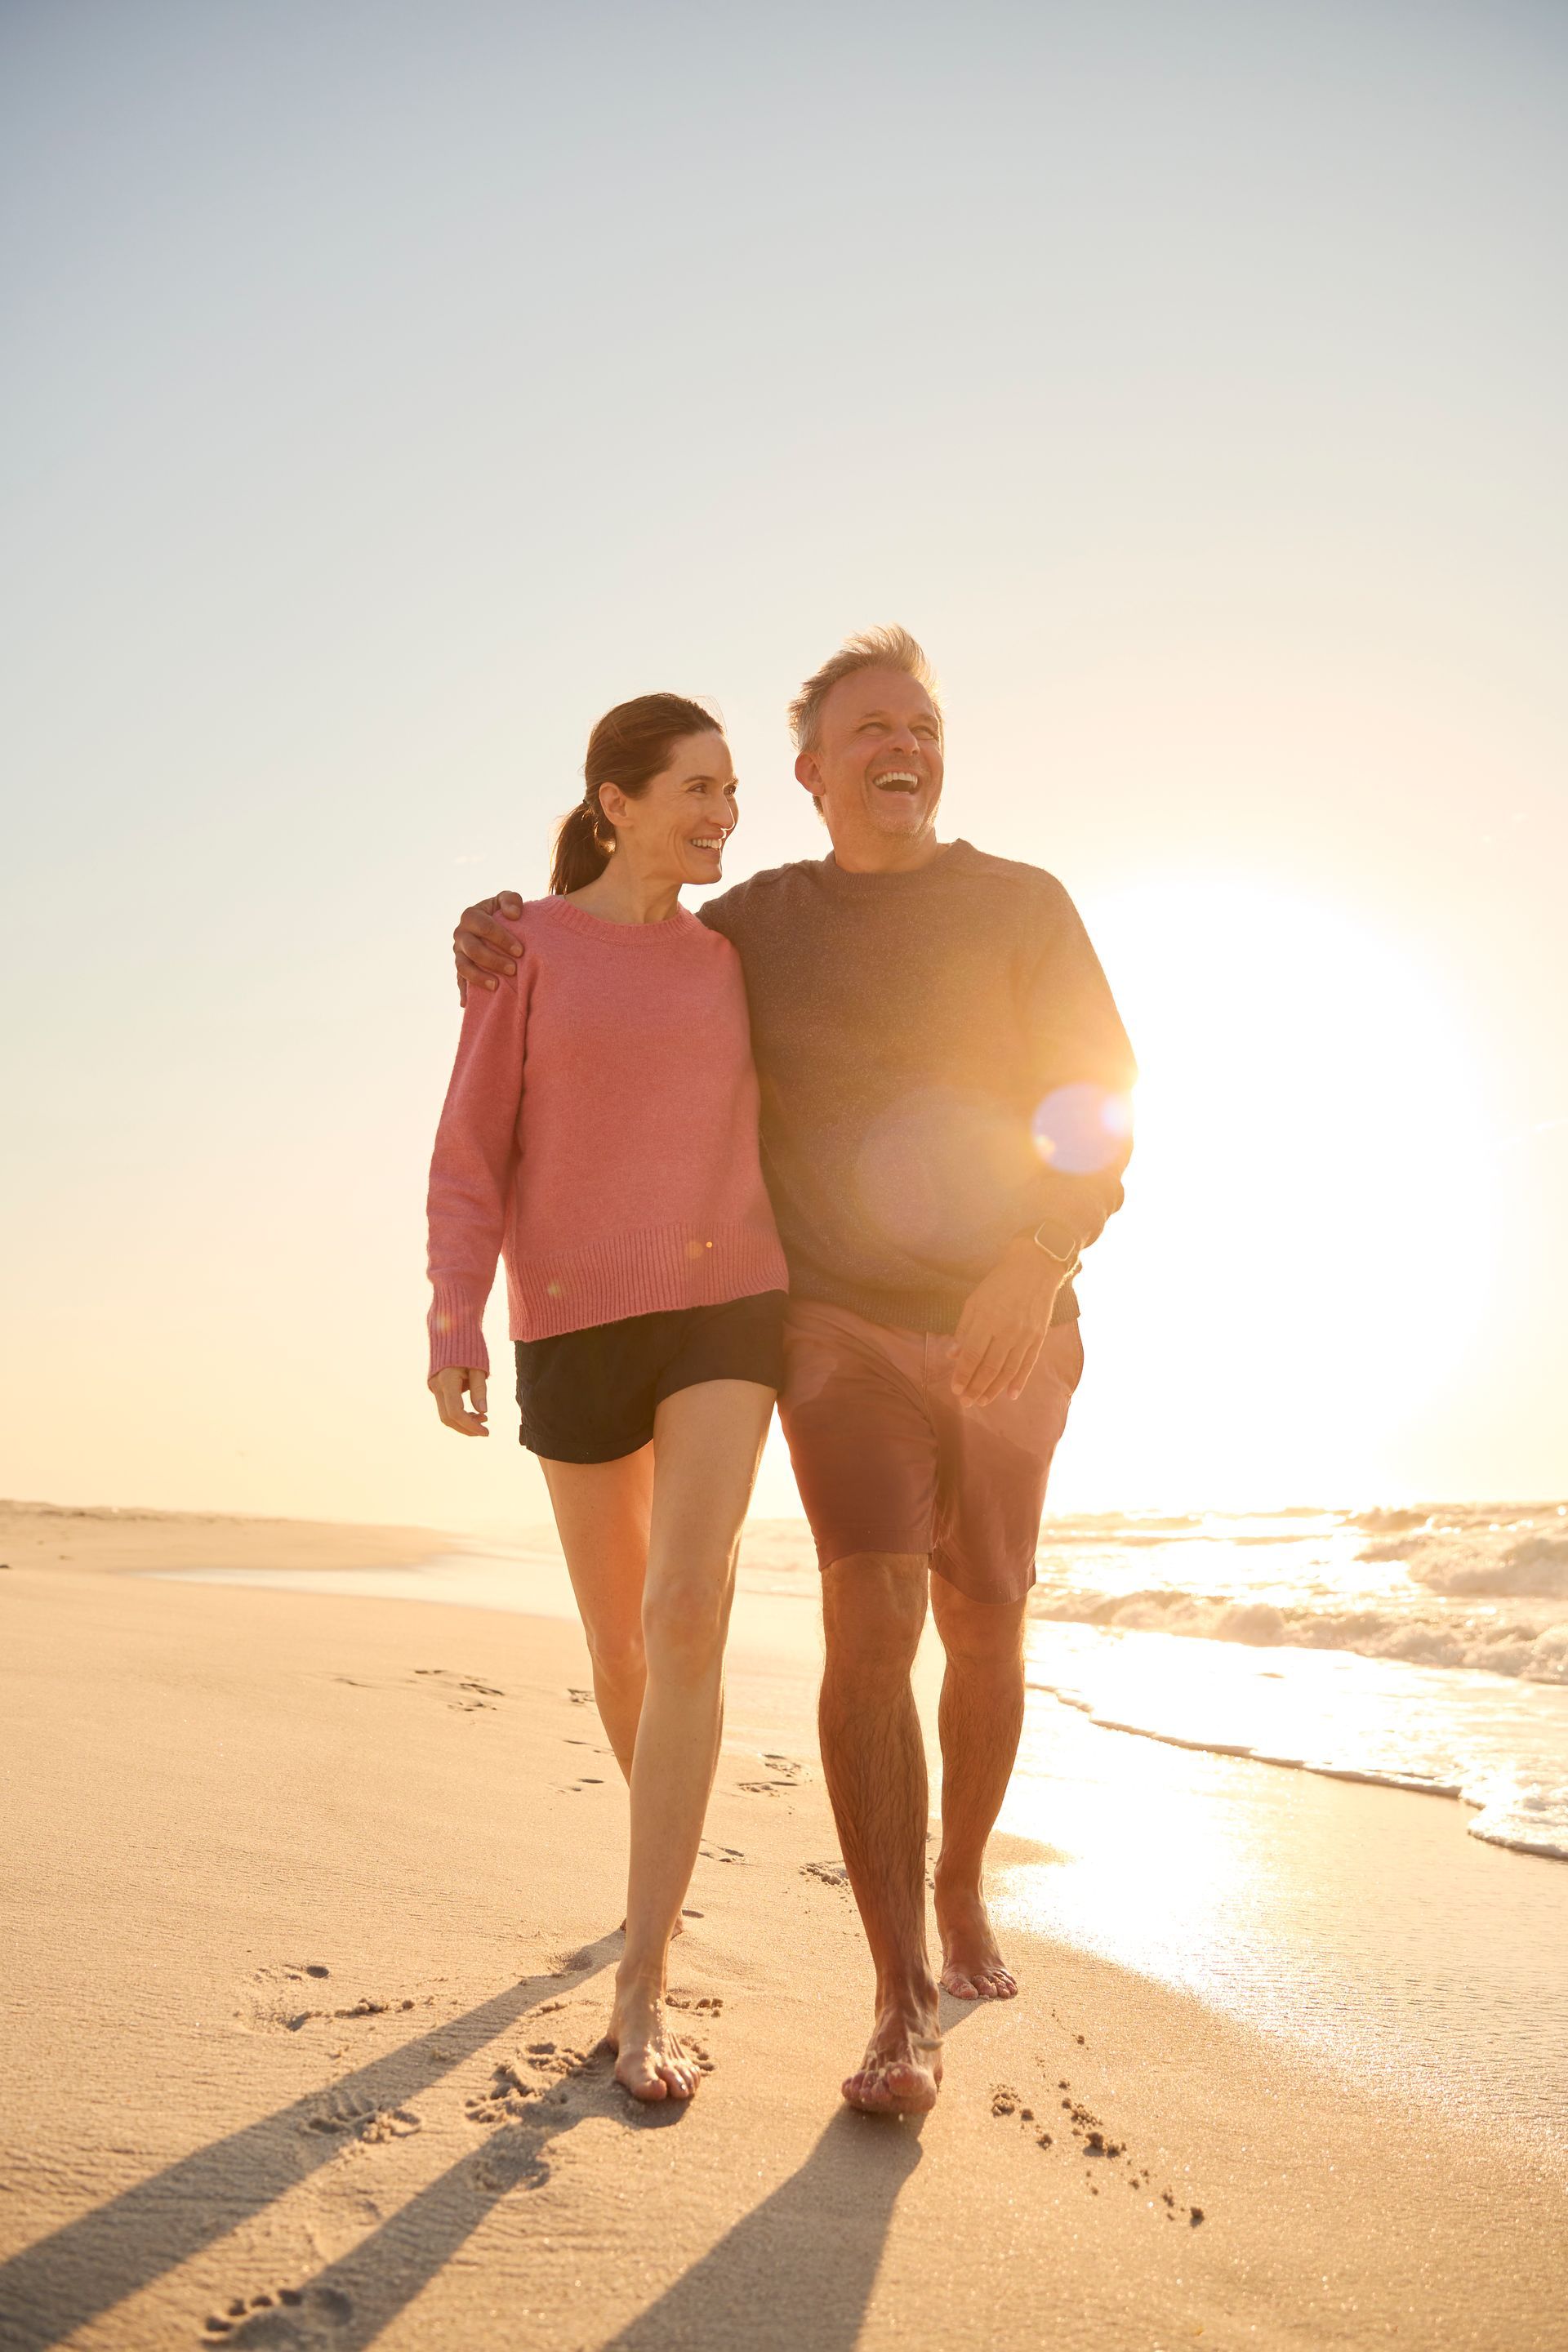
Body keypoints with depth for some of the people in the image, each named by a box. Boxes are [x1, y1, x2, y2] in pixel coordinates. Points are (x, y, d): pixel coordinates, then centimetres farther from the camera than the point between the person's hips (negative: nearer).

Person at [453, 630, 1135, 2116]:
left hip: (1009, 1333, 1)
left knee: (984, 1632, 11)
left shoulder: (1024, 907, -1)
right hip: (842, 1326, -1)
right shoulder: (756, 923, 3)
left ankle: (962, 1888, 36)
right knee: (873, 1621, -18)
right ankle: (904, 2010, -13)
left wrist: (1041, 1264, -28)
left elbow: (1099, 1117, -9)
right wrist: (499, 950, -6)